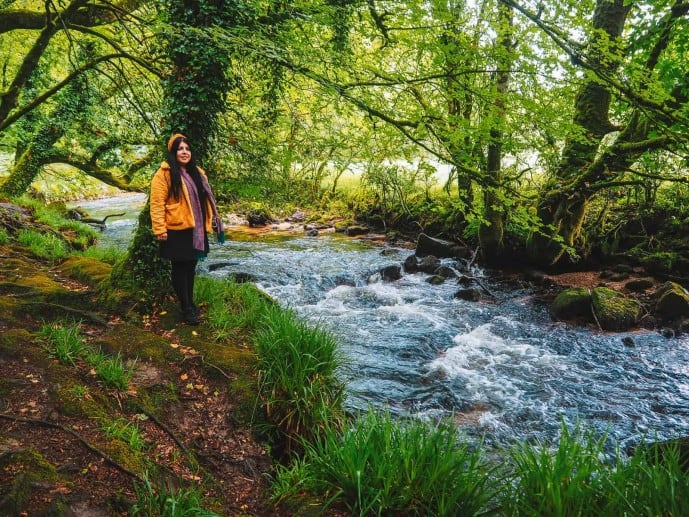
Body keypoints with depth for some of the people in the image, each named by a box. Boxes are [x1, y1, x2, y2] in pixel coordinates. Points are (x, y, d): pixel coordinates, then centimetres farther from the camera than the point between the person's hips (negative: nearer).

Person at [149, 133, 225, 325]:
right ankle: (186, 308, 11)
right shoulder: (164, 174, -10)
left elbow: (205, 199, 19)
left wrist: (209, 223, 16)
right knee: (180, 268, 3)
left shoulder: (197, 173, 12)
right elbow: (157, 204, -14)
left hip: (195, 230, 7)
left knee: (191, 267, 16)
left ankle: (190, 302, 29)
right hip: (176, 231, -6)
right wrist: (160, 229, -18)